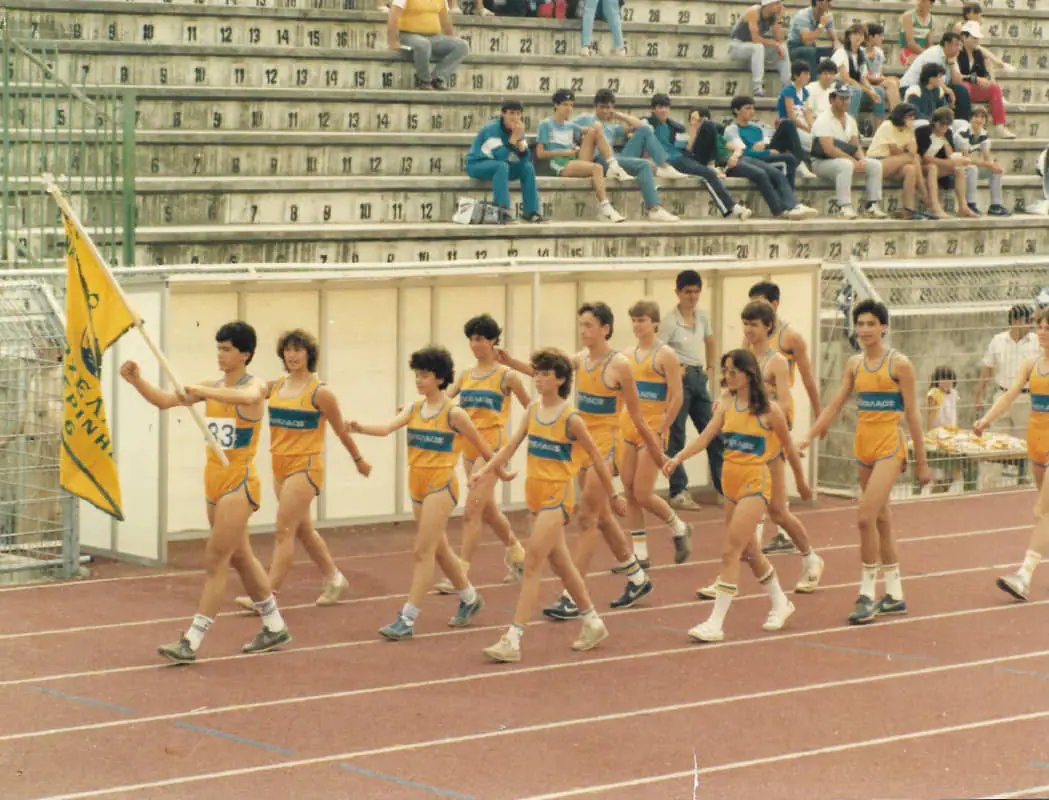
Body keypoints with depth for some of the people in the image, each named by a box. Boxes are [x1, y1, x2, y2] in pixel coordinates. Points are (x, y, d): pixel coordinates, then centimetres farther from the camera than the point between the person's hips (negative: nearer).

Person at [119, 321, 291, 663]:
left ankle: (192, 642, -10)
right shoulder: (212, 386, 9)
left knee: (215, 561, -9)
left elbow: (249, 396, -36)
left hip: (239, 483, -8)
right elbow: (165, 400, 3)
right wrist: (137, 381, -15)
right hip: (214, 482, 8)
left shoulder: (254, 385, -10)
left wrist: (203, 391, -46)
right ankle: (275, 627, 31)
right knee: (240, 558, 17)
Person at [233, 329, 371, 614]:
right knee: (303, 529, 17)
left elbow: (341, 430, 1)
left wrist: (359, 460, 11)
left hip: (305, 466, -7)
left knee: (284, 531, -11)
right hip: (281, 465, 7)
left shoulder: (320, 392, -8)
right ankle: (334, 579, 33)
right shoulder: (275, 387, 7)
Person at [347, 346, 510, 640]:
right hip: (417, 485, 7)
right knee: (439, 550, 18)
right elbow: (388, 427, -10)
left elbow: (480, 444, 1)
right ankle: (469, 598, 38)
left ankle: (407, 619, -10)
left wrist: (499, 471, 12)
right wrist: (360, 428, -29)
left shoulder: (453, 413, -10)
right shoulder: (414, 408, 6)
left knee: (423, 552, -9)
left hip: (441, 486, -7)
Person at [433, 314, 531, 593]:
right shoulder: (466, 376, 11)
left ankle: (460, 575, -15)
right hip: (469, 447, 7)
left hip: (492, 445, -7)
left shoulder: (506, 376, -3)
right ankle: (517, 554, 35)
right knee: (487, 510, 15)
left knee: (472, 509, -13)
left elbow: (530, 407, 5)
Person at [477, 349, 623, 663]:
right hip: (536, 493, 7)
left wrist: (613, 495, 2)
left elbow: (596, 456, -4)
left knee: (532, 565, -12)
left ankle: (512, 640, -14)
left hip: (557, 496, -7)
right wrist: (485, 470, -11)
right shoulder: (533, 410, 6)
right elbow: (512, 445, 3)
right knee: (560, 563, 17)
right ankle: (592, 623, 32)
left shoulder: (571, 419, -13)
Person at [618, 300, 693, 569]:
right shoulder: (629, 356, 11)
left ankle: (679, 528, 16)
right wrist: (618, 426, 8)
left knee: (642, 494, -9)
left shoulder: (665, 355, -8)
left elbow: (676, 397, -11)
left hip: (652, 430, -6)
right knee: (629, 493, 3)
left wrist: (661, 432, -14)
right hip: (628, 430, 6)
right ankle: (639, 554, 10)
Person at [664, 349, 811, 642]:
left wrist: (801, 482, 13)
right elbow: (706, 436, -5)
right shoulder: (728, 403, 5)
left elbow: (788, 447, 3)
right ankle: (780, 604, 37)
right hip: (731, 482, 7)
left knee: (730, 551, -13)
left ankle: (716, 624, -13)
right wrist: (679, 457, -20)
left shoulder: (769, 410, -8)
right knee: (748, 551, 17)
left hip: (755, 483, -7)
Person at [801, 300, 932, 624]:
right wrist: (809, 436, -1)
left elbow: (911, 414, -5)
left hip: (890, 447, -6)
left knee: (866, 517, -17)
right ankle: (895, 596, 20)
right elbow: (835, 405, 11)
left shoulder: (899, 364, -7)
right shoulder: (854, 364, 9)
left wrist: (921, 462, -4)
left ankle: (867, 594, -10)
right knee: (881, 519, 12)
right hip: (863, 447, 6)